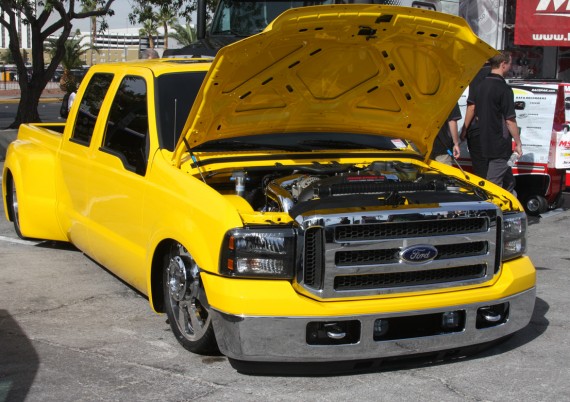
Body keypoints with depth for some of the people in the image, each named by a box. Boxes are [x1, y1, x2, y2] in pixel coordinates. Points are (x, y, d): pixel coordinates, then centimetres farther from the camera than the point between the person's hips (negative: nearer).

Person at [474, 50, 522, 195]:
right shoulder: (503, 89, -17)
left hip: (486, 143, 9)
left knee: (508, 181, 21)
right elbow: (510, 121, -17)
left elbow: (477, 115, 16)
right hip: (500, 145, -9)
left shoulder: (482, 86, 9)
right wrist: (518, 143, -9)